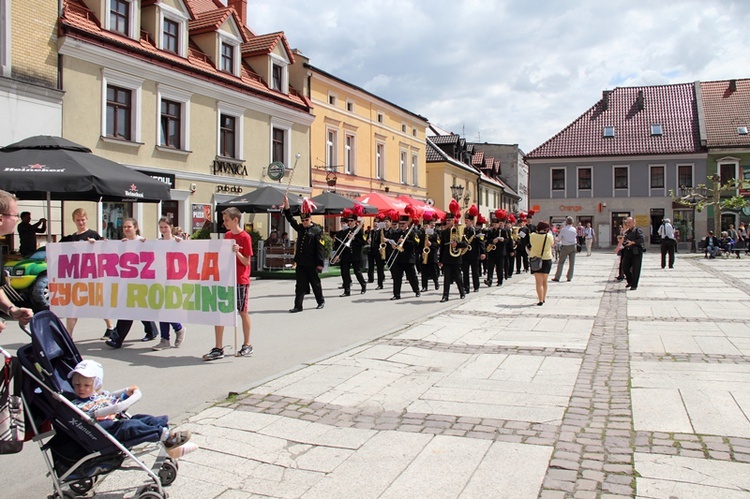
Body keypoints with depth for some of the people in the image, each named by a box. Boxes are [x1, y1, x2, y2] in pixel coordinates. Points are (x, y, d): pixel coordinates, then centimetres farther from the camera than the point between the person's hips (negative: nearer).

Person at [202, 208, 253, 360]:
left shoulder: (245, 237, -10)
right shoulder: (227, 235, 11)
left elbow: (247, 262, -11)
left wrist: (237, 252, -26)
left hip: (240, 281, -6)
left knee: (243, 312, 6)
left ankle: (247, 345, 21)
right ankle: (218, 349, 5)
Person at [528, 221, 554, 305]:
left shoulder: (532, 235, -9)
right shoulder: (549, 236, -10)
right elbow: (552, 244, 8)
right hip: (547, 260, 1)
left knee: (538, 282, -1)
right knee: (544, 281, 17)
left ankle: (540, 300, -10)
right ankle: (544, 298, 29)